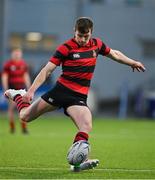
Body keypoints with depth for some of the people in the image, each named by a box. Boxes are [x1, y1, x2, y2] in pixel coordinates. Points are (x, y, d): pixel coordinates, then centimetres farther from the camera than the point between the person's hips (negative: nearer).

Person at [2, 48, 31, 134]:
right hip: (12, 88, -3)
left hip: (21, 88, 3)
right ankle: (12, 127, 12)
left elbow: (26, 77, 15)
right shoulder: (8, 64, -3)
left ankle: (24, 127, -1)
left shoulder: (23, 64, 8)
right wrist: (5, 89, -11)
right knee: (11, 107, 0)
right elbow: (4, 77, -4)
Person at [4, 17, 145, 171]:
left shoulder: (97, 44, 5)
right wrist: (31, 90, -17)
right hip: (61, 89, -2)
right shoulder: (65, 48, -9)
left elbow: (114, 54, 26)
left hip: (79, 96, 2)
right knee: (25, 116, 4)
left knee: (86, 127, -25)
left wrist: (133, 63, 26)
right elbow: (47, 70, -10)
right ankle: (17, 96, 35)